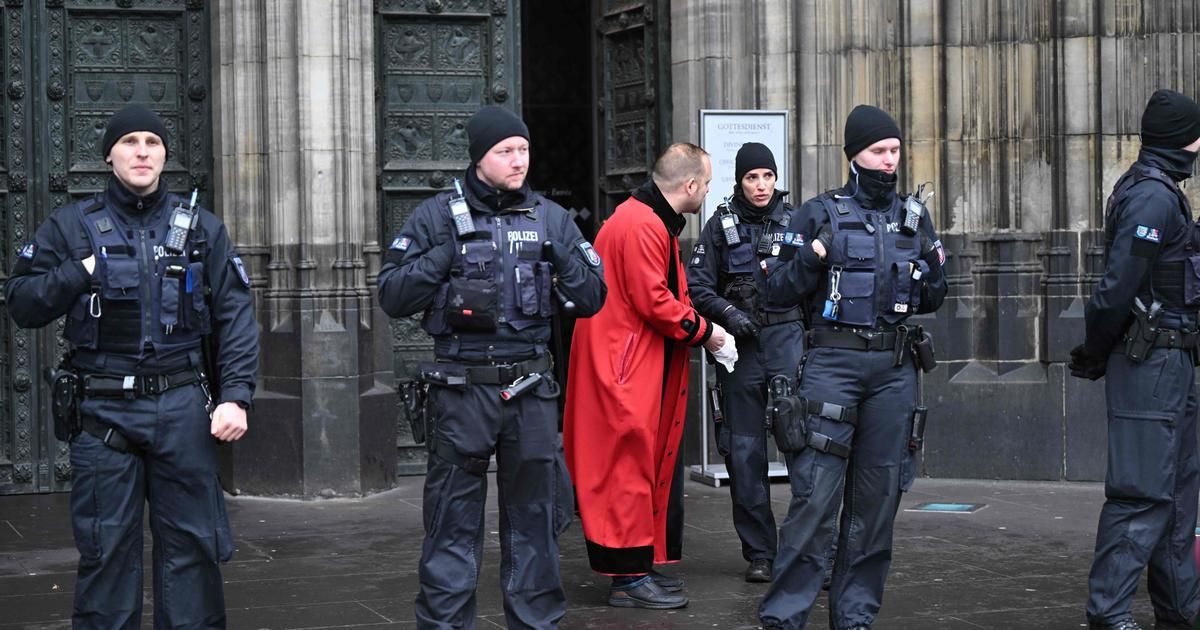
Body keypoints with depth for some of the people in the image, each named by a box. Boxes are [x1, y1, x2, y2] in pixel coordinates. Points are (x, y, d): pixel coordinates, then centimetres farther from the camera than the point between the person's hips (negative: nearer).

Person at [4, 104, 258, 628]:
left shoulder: (202, 228, 9)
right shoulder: (71, 226, 6)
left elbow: (236, 317, 4)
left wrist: (235, 396, -8)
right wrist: (80, 272, -10)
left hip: (181, 408, 1)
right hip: (100, 410, -1)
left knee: (191, 545, 5)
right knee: (106, 549, 5)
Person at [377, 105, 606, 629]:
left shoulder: (550, 217, 8)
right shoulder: (437, 217, 1)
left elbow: (592, 299, 9)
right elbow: (392, 297, -1)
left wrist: (563, 257, -7)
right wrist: (441, 257, -12)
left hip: (531, 388, 3)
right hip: (462, 388, -2)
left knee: (534, 515, 10)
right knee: (453, 521, 2)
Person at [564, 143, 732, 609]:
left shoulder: (655, 222, 17)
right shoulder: (641, 226, -18)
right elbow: (654, 302, -22)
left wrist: (697, 329, 6)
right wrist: (703, 331, -10)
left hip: (648, 369, 11)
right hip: (627, 368, -11)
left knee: (651, 464, 14)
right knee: (629, 467, -5)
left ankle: (646, 564, 21)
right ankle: (629, 578, 1)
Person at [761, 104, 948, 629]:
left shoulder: (914, 217, 13)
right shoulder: (821, 213, 2)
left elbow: (933, 300, 19)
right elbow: (777, 290, -1)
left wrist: (930, 271, -2)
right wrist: (811, 256, -17)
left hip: (894, 368, 4)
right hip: (832, 363, -4)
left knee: (878, 495, 6)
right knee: (816, 492, -9)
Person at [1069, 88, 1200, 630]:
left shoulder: (1156, 190, 16)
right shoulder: (1154, 196, -17)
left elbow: (1121, 285, 16)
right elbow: (1117, 286, -22)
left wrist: (1097, 353, 11)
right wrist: (1095, 354, -10)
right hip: (1154, 361, -10)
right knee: (1143, 493, -9)